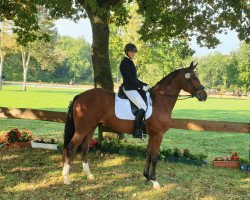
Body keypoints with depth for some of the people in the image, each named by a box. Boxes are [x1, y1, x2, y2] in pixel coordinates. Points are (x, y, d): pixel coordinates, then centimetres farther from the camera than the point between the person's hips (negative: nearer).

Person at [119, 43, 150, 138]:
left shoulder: (130, 62, 18)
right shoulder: (125, 63, -11)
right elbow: (130, 79, -17)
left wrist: (145, 85, 11)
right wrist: (142, 86, -15)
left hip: (133, 88, 10)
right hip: (129, 88, -10)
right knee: (143, 106, -18)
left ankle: (142, 127, 14)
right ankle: (137, 131, -16)